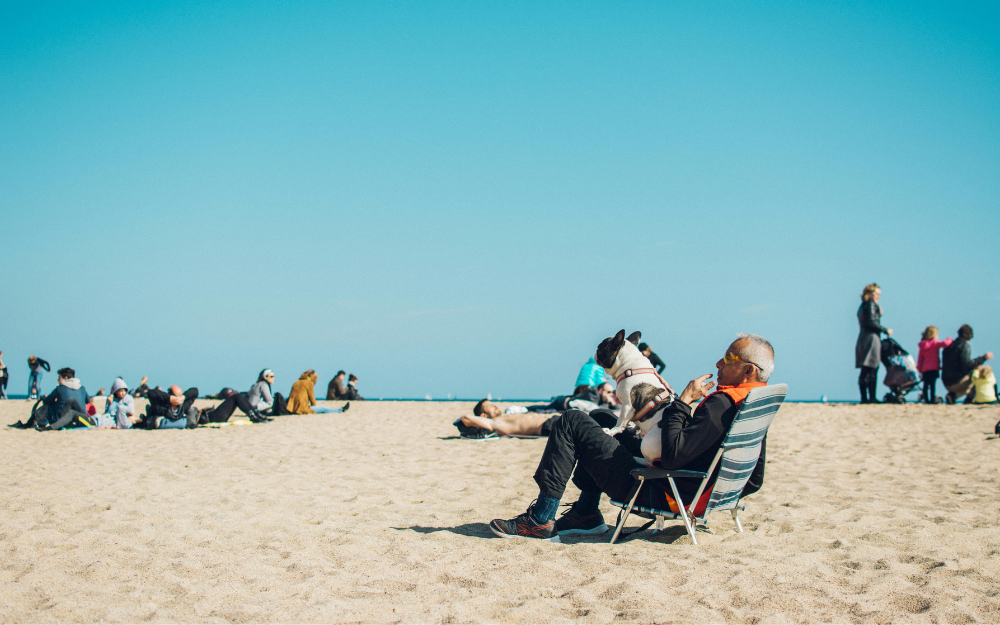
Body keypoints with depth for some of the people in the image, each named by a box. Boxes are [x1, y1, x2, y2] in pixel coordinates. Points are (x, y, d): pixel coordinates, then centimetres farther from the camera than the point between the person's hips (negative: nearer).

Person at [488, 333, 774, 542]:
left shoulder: (722, 403, -24)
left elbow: (672, 455, -30)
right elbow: (754, 481, 12)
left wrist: (684, 401, -20)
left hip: (659, 492, -10)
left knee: (571, 422, -6)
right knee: (606, 430, 29)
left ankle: (541, 520, -3)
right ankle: (586, 513, 27)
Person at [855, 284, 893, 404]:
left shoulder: (863, 305, 21)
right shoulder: (871, 305, -7)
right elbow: (871, 322, -16)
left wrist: (878, 314, 12)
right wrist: (886, 330, -9)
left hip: (863, 340, 10)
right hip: (871, 339, -10)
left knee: (865, 371, 7)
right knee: (873, 371, -10)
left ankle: (864, 397, 5)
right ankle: (872, 397, -12)